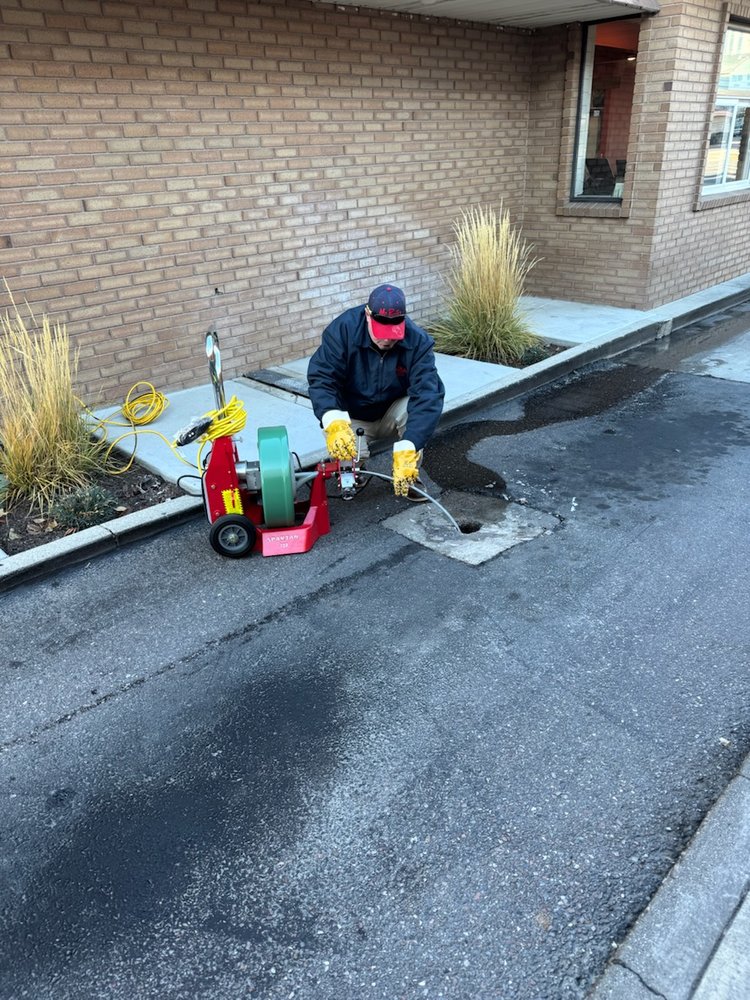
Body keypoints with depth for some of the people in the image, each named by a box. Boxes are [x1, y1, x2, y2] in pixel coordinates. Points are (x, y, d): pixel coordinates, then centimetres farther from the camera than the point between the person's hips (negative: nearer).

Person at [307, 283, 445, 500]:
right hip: (352, 417, -1)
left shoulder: (418, 341, -24)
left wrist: (407, 450, -50)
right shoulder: (343, 329, -24)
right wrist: (335, 423, -51)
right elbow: (321, 377, -30)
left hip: (391, 415, 1)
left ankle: (410, 476, -10)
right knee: (349, 456, -31)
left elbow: (427, 395, -35)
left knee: (417, 405, -31)